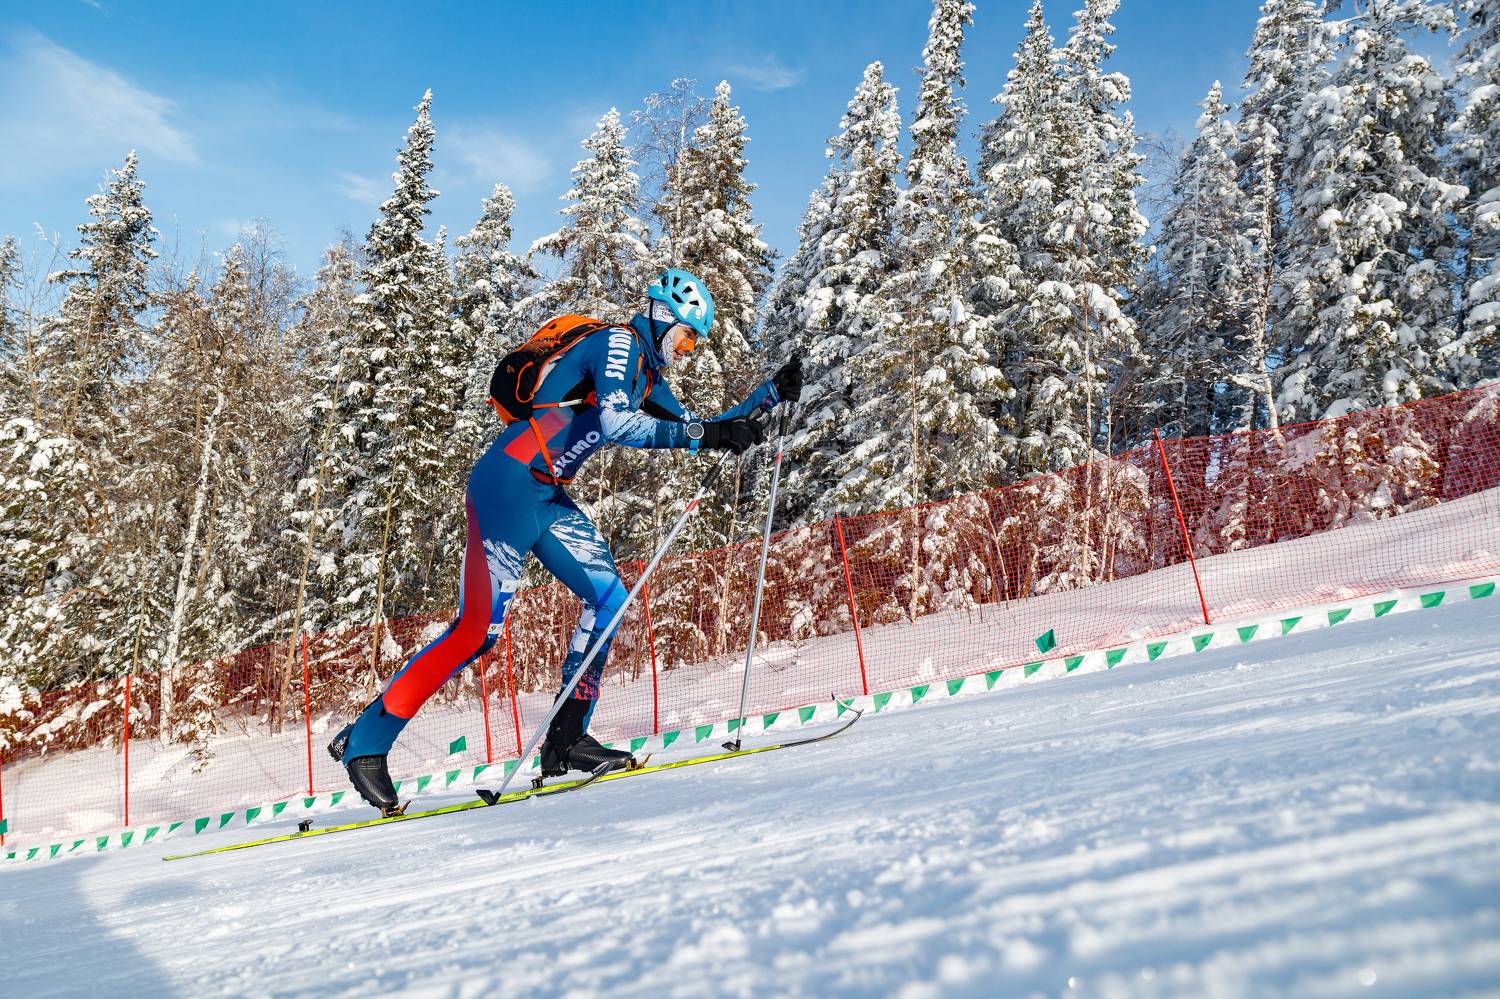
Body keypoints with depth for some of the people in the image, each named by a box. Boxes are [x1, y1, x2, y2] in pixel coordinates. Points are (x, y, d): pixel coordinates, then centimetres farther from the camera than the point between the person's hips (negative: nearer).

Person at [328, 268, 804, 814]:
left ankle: (566, 739, 3)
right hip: (508, 484, -9)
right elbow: (615, 424, -26)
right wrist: (703, 432, -27)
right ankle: (365, 738, 4)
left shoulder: (646, 375, 19)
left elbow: (698, 432, 21)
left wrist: (769, 395, 17)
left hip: (549, 497, 10)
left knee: (608, 596, -2)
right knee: (480, 628, -9)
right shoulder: (618, 343, -9)